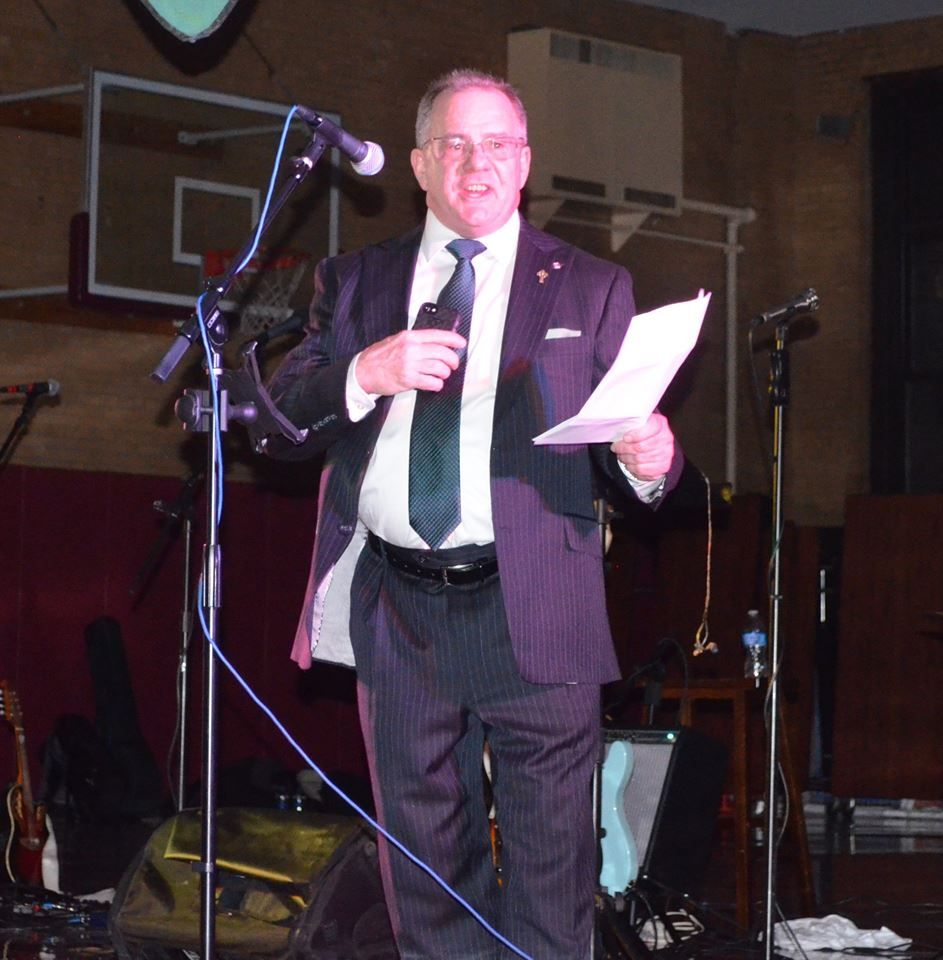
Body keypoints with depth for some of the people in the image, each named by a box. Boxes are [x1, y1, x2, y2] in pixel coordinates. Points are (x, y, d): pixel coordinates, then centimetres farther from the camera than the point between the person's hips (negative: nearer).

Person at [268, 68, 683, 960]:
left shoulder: (590, 289, 10)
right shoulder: (356, 281, 13)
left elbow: (631, 436, 6)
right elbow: (282, 412, 3)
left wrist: (647, 462, -17)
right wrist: (366, 373, -15)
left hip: (534, 611, -2)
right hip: (396, 611, 2)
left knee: (550, 860, -1)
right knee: (426, 857, 11)